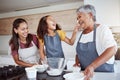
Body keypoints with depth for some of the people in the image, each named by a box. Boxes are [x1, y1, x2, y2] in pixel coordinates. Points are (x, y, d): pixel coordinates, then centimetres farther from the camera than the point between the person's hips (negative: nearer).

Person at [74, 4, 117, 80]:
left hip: (104, 73, -5)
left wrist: (92, 66, -35)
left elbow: (112, 49, -26)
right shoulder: (82, 33, 4)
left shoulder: (102, 29, -12)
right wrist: (77, 62, -6)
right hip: (85, 73, 5)